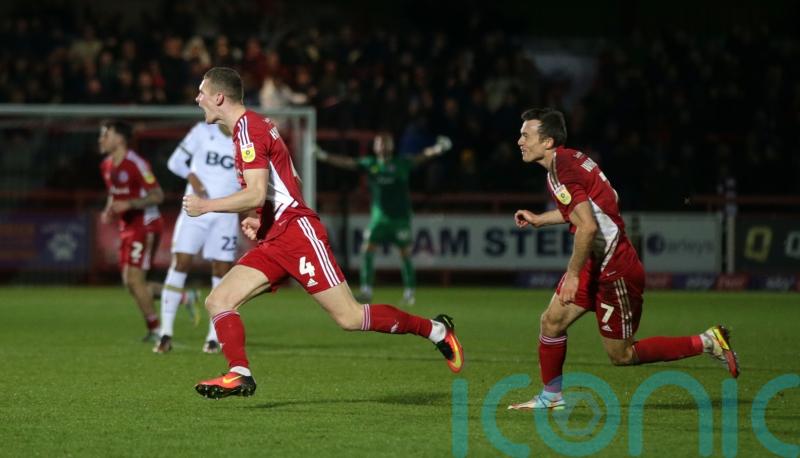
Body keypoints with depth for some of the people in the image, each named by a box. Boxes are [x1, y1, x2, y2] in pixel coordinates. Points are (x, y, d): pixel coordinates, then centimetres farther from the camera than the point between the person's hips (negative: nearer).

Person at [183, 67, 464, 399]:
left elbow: (256, 194, -22)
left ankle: (436, 330, 3)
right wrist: (259, 220, 16)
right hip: (275, 240, 10)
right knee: (218, 301, -4)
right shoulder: (251, 128, 20)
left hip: (297, 232, -10)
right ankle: (239, 375, -14)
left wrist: (206, 206, -13)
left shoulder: (248, 129, -12)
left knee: (349, 317, -9)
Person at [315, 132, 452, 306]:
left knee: (405, 254, 1)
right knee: (367, 249, -9)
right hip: (379, 217, 2)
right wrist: (325, 156, -4)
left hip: (400, 217, -2)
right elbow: (348, 163, 3)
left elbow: (421, 158, -9)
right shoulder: (369, 164, 5)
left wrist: (438, 149, -26)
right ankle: (366, 291, -5)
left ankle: (409, 293, 13)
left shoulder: (402, 164, 0)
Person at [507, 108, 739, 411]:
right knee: (551, 320, 7)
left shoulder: (560, 173, -22)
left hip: (614, 271, -10)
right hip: (597, 264, 10)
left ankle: (706, 343, 5)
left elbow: (588, 226, -30)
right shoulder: (570, 159, 8)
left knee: (621, 356, 1)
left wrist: (573, 274, -24)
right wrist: (539, 219, 28)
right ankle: (551, 397, 19)